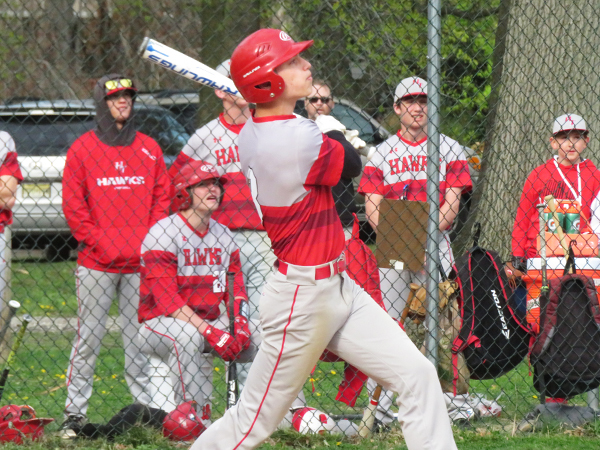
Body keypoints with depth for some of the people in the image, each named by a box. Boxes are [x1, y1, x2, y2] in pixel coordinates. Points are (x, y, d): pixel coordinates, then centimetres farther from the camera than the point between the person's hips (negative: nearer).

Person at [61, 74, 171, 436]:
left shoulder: (149, 149, 11)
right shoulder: (83, 149, 3)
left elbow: (162, 199, 11)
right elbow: (73, 205, 1)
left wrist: (149, 241, -2)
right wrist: (98, 242, -8)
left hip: (141, 263, 2)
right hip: (96, 263, -2)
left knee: (139, 338, 3)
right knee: (89, 338, -2)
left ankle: (146, 408, 7)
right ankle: (75, 412, 3)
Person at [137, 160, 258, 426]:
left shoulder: (223, 236, 10)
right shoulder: (163, 233, -13)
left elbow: (235, 290, 7)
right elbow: (166, 299, -22)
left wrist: (239, 325, -17)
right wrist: (211, 333, -31)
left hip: (210, 322, 6)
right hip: (161, 322, -6)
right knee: (187, 336, -39)